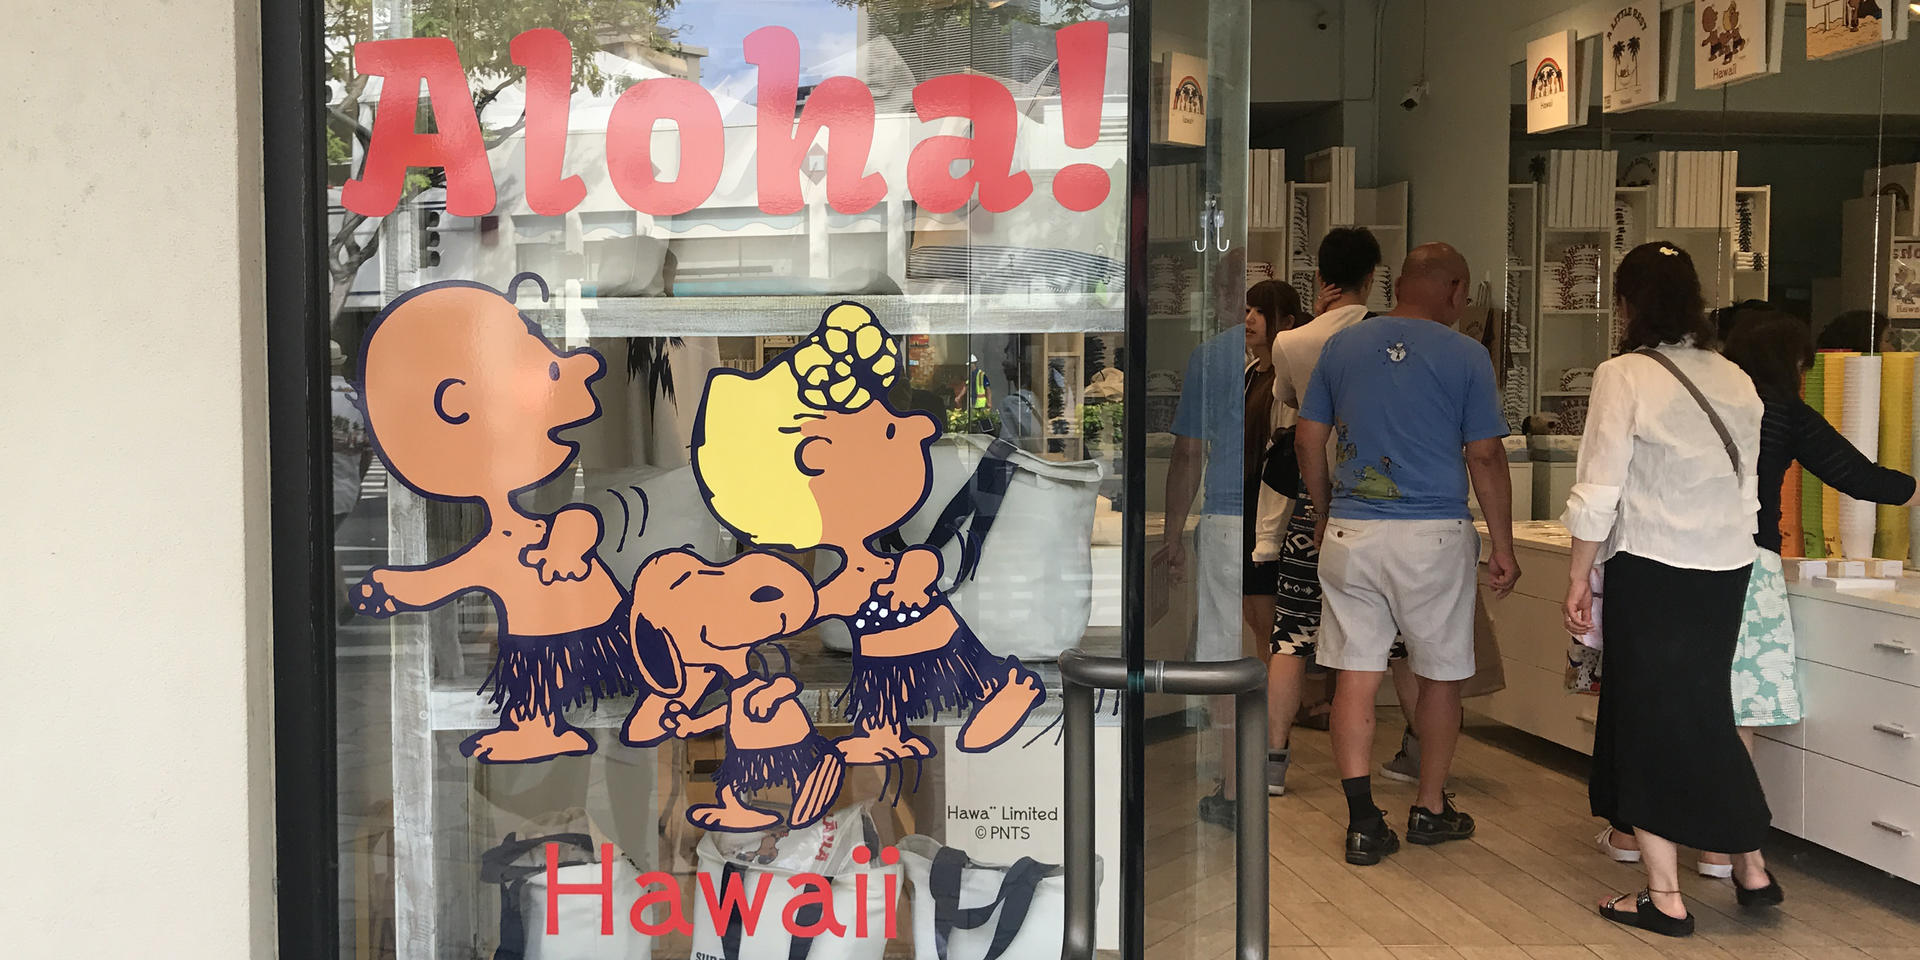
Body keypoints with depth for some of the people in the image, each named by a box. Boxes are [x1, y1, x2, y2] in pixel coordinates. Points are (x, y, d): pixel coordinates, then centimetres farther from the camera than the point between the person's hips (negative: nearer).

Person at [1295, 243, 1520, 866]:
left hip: (1349, 533, 3)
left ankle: (1363, 823, 4)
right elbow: (1485, 458, -5)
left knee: (1356, 675, 5)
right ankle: (1430, 810, 24)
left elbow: (1308, 440, 8)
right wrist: (1503, 549, 3)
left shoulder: (1343, 345, 6)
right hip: (1433, 537, -3)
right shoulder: (1465, 356, -4)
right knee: (1440, 676, 13)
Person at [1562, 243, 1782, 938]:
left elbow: (1599, 494, -12)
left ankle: (1664, 896, 9)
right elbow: (1747, 487, 10)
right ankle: (1750, 868, 26)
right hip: (1728, 568, 6)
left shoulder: (1624, 376, -10)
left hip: (1654, 570, -6)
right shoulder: (1734, 380, 7)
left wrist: (1578, 581, -5)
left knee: (1648, 722, 5)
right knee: (1706, 716, 19)